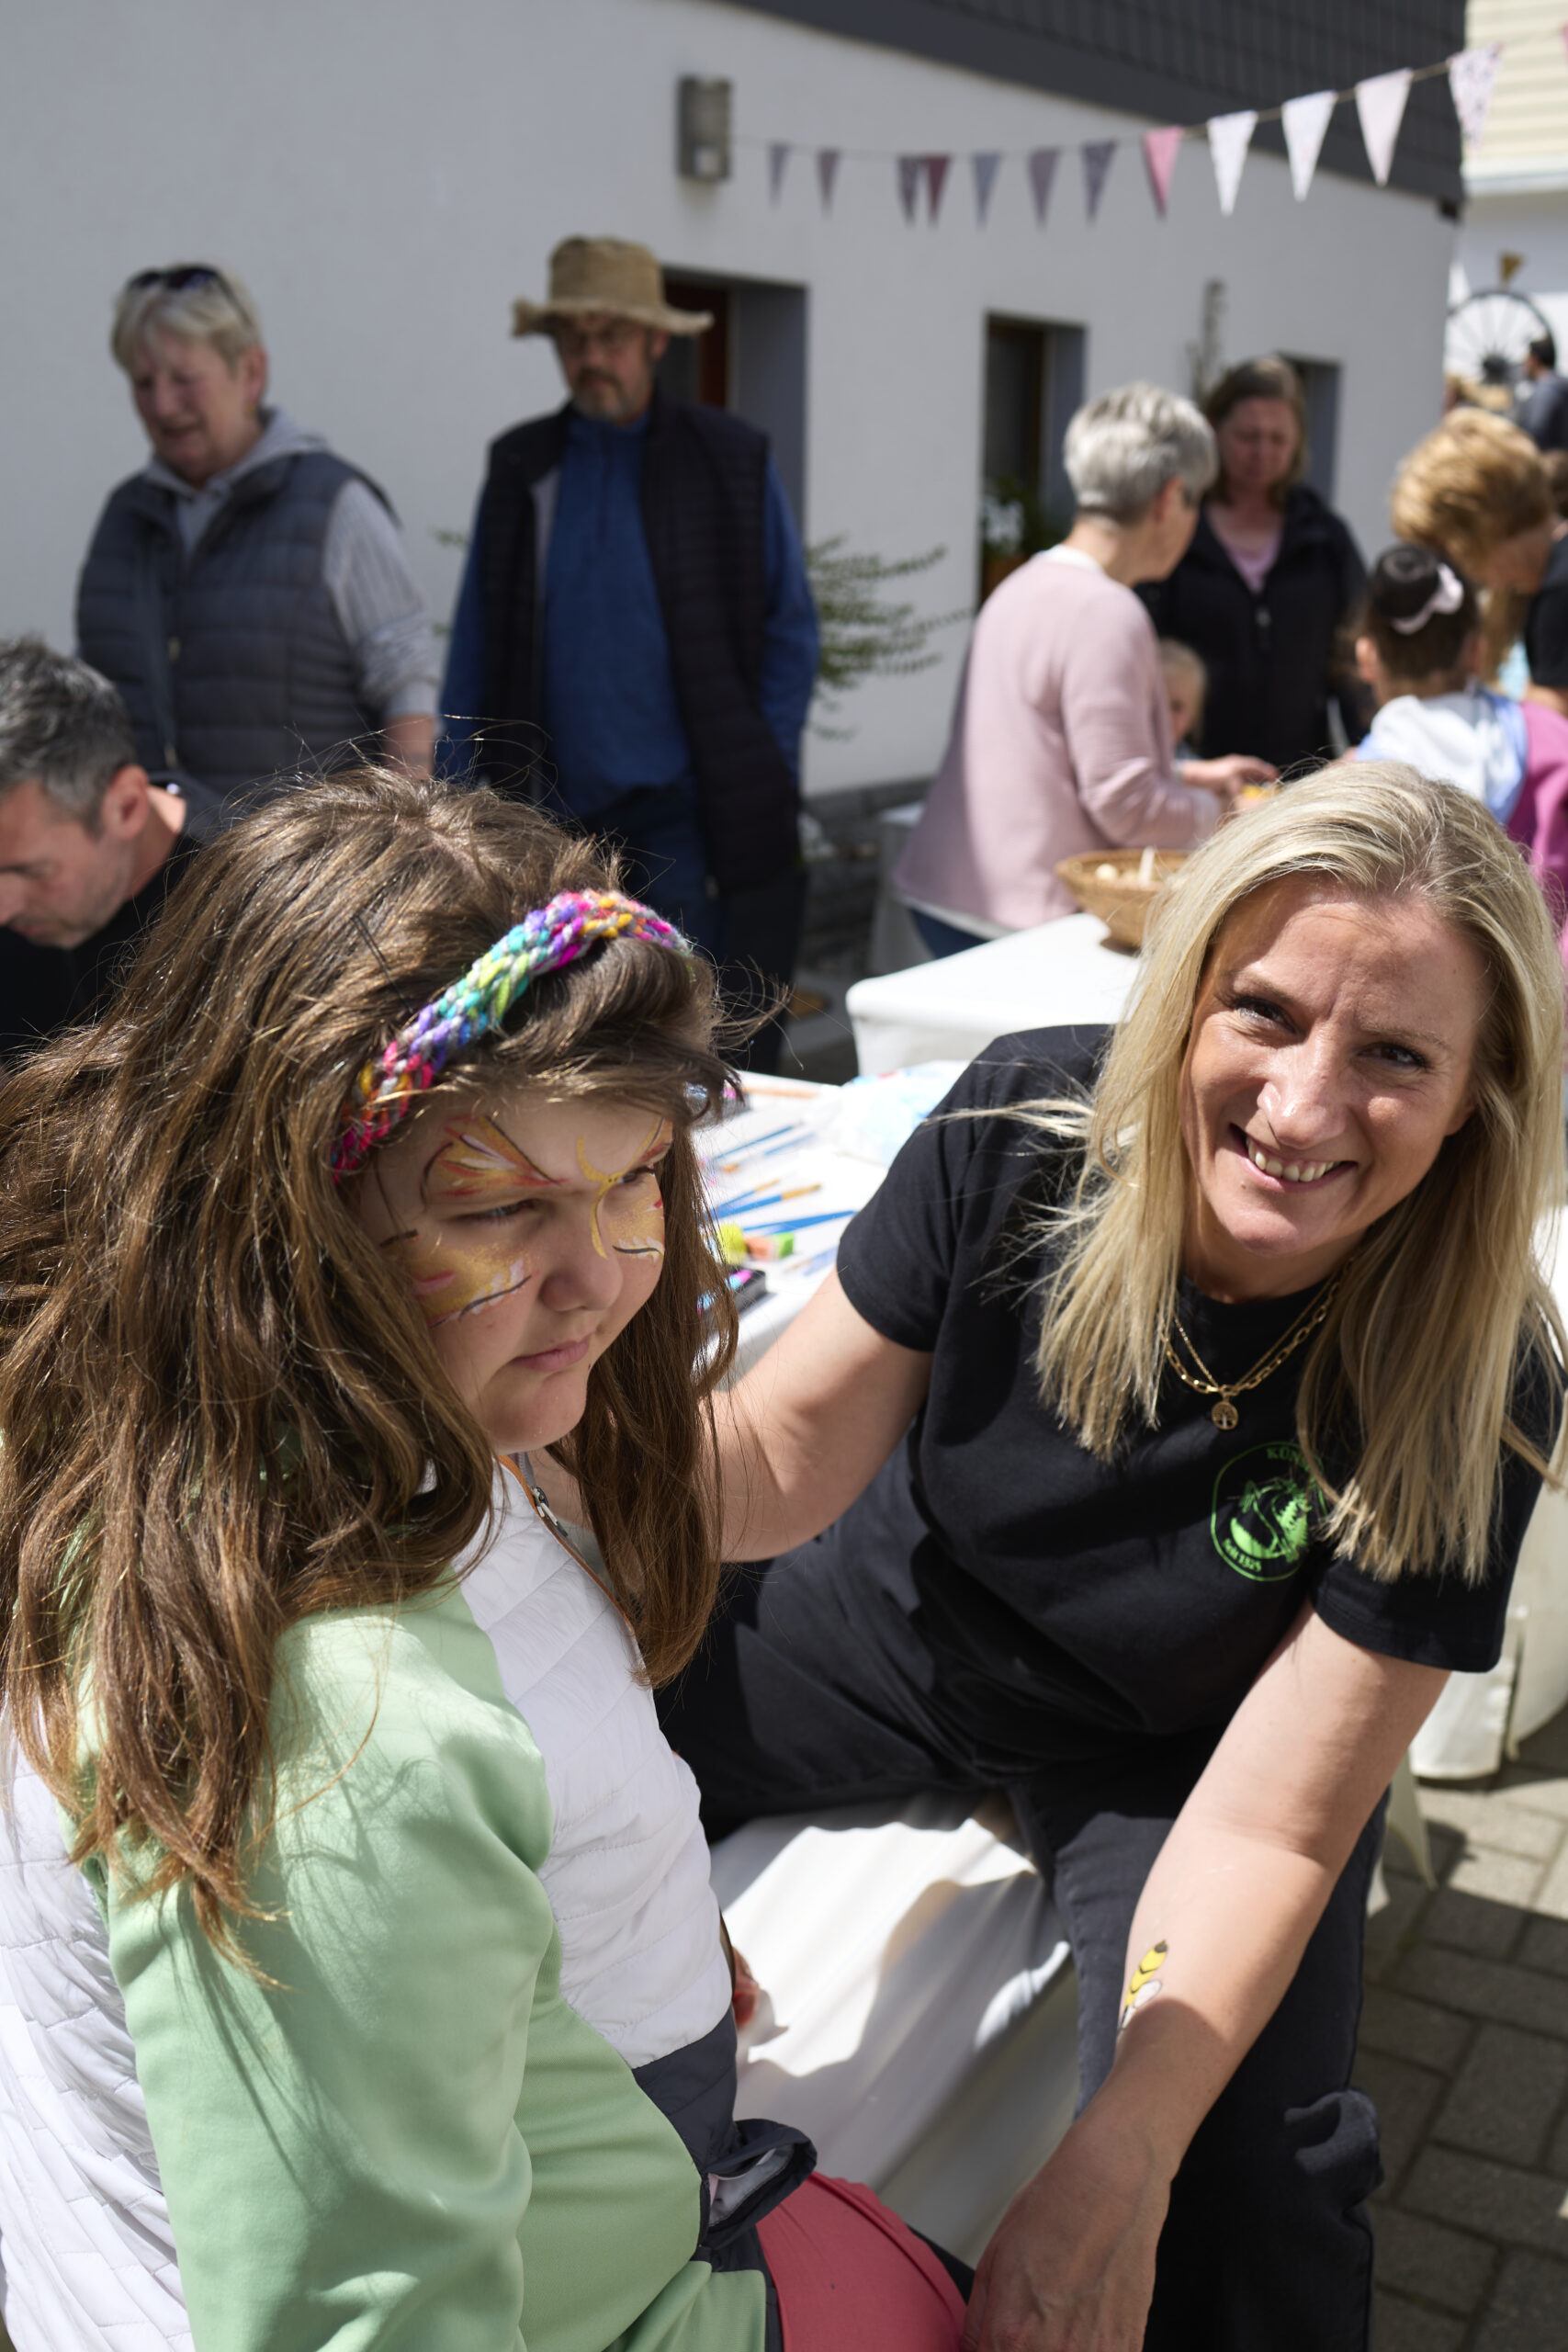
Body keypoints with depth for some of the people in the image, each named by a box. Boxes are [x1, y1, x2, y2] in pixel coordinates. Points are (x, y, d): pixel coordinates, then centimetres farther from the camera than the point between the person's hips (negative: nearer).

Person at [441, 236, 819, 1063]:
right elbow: (475, 646, 14)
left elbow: (790, 631, 6)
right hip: (556, 814, 3)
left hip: (691, 814, -3)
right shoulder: (520, 468, 12)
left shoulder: (732, 462, 5)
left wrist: (761, 773, -4)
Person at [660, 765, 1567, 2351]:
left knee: (1236, 2211, -23)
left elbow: (1270, 1826, -24)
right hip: (902, 1615, 2)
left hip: (1169, 1749, -2)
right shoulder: (1028, 1131, -25)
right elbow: (778, 1461, -18)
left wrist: (1109, 2176, -35)